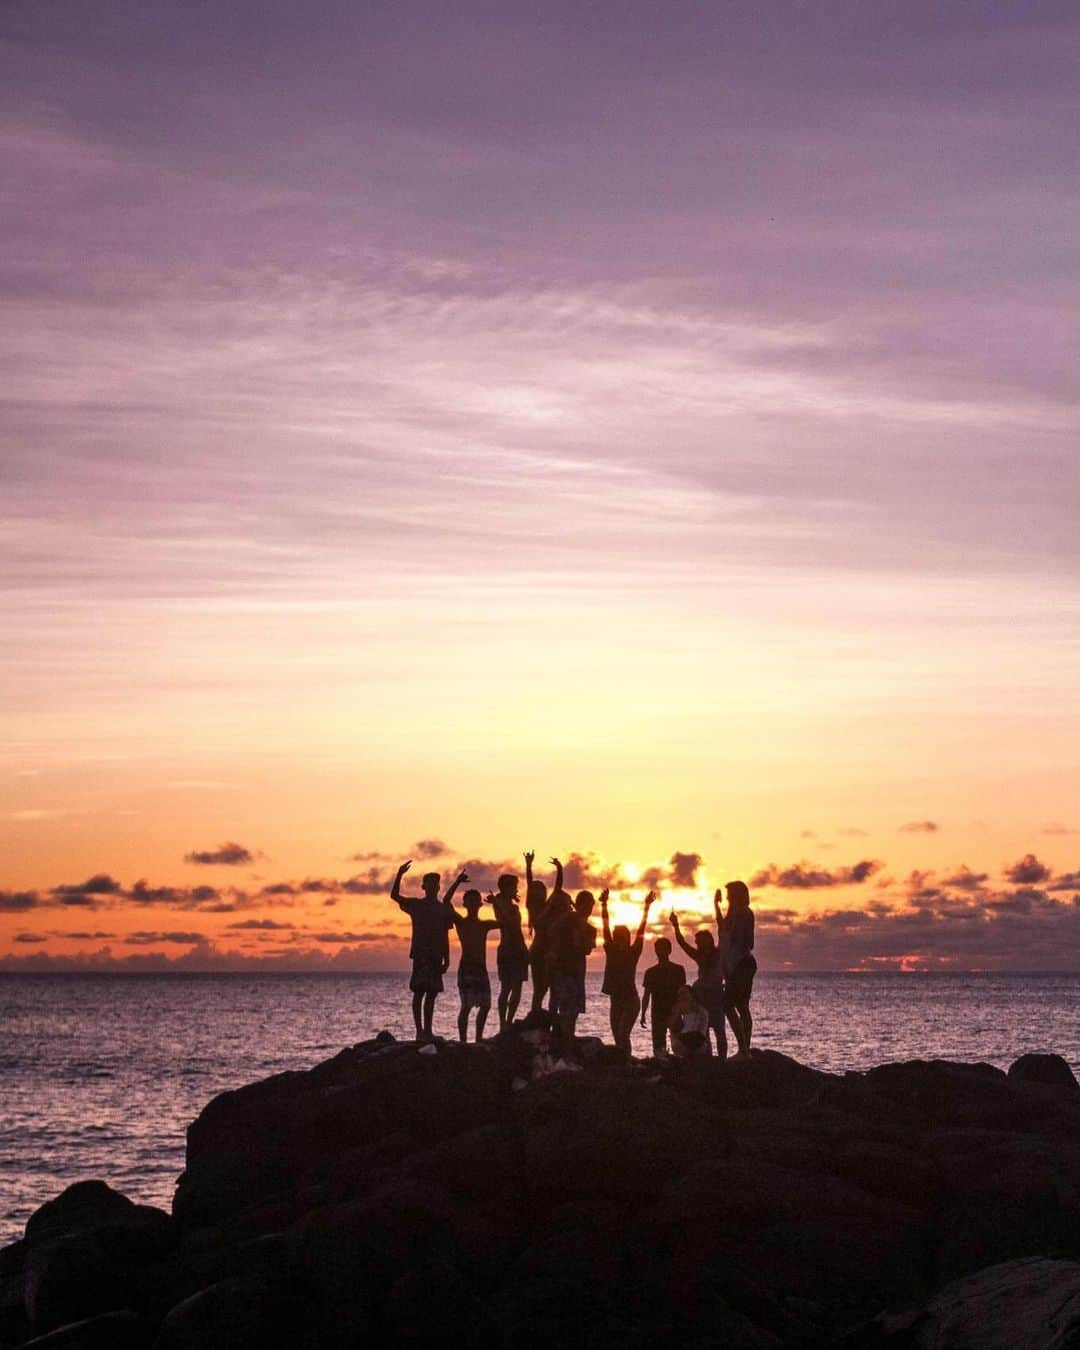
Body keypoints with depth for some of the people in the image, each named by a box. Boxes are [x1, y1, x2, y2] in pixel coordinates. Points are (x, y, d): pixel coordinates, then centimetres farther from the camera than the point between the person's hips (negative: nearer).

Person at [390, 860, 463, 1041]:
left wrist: (446, 959, 12)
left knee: (431, 993, 5)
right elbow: (394, 895, -7)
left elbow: (445, 936, 17)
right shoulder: (416, 904, 5)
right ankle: (420, 1031, -10)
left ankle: (427, 1031, 10)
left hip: (436, 956, 4)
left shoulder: (442, 908, 15)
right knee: (419, 991, -9)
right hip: (420, 953, -4)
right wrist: (399, 874, -20)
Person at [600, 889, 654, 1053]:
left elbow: (641, 930, -8)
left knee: (622, 1034, -16)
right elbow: (606, 927, -1)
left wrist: (647, 906, -13)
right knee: (618, 1036, 7)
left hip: (631, 1000, -5)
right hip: (616, 1000, 5)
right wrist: (603, 904, -8)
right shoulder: (611, 950, 4)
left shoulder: (633, 953, -3)